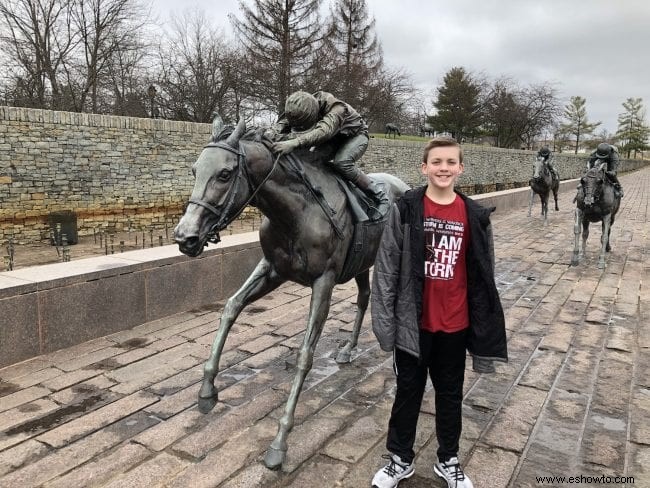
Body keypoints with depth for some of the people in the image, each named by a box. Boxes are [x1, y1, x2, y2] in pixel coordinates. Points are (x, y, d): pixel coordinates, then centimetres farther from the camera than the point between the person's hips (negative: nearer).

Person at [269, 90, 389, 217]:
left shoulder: (337, 108, -41)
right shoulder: (303, 109, -20)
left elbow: (324, 131, -58)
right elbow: (283, 122, -18)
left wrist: (295, 142, -71)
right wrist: (274, 133, -43)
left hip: (356, 136, -7)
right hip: (333, 139, 7)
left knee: (342, 163, -34)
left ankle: (379, 196, -23)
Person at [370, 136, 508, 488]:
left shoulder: (475, 216, -2)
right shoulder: (405, 210, -9)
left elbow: (483, 276, 3)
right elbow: (386, 267, -8)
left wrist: (485, 327, 5)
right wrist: (384, 318, -11)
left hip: (456, 325, 2)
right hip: (413, 323, -2)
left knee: (451, 393, 18)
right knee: (408, 391, 14)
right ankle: (400, 459, 34)